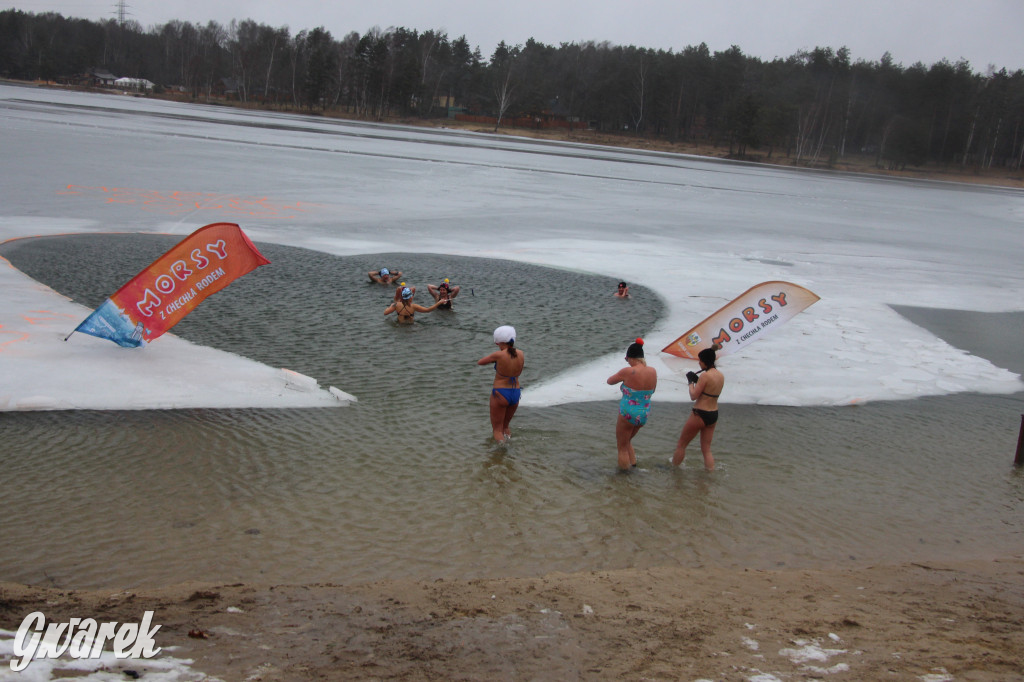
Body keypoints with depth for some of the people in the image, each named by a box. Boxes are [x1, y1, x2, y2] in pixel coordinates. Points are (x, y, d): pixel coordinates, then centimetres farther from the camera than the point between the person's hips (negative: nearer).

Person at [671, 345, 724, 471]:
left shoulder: (705, 376, -19)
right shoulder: (721, 376, 5)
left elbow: (693, 396, -16)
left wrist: (691, 382, -1)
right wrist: (697, 380, 8)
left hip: (700, 414, -8)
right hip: (714, 415, 8)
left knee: (681, 445, 10)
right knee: (706, 450, 14)